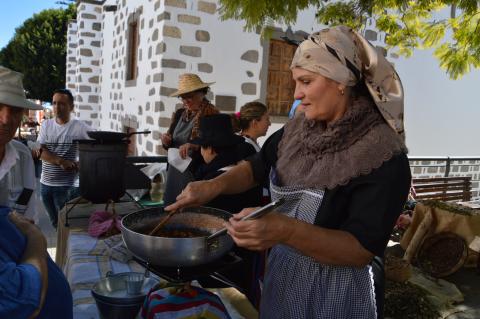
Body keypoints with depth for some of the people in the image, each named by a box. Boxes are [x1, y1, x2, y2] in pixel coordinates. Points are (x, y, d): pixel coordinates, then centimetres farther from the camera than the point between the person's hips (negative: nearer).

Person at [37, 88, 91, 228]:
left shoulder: (80, 127, -9)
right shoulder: (46, 124, 4)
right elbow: (41, 152, -4)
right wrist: (61, 162, -21)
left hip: (68, 186, -4)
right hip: (45, 184, 5)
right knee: (55, 223, 18)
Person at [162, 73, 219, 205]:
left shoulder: (212, 115, -10)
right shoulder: (180, 113, 11)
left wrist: (193, 145, -30)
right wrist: (166, 141, -2)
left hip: (196, 174, -6)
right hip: (174, 171, 7)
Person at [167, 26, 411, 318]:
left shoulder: (384, 157, -21)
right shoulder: (297, 131, -4)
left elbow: (362, 250, -24)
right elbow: (257, 167, 9)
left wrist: (286, 231, -39)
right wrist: (214, 185, -10)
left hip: (335, 295, -5)